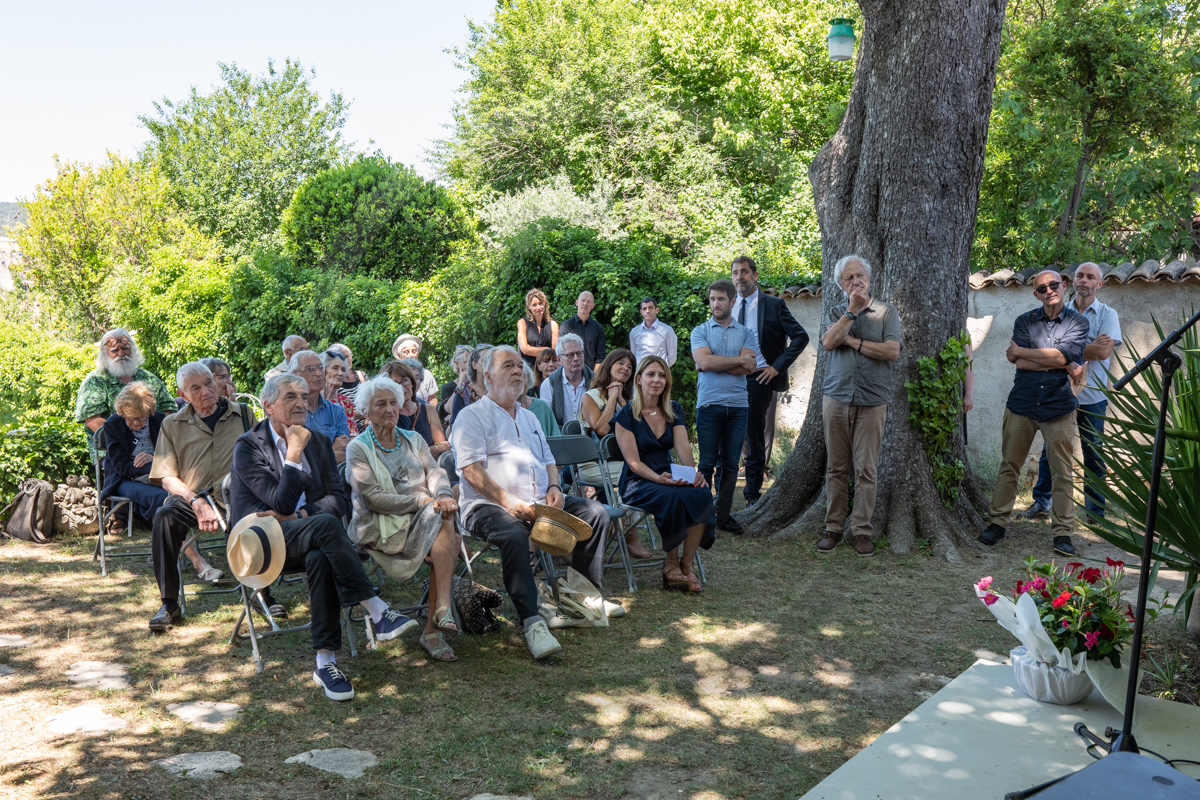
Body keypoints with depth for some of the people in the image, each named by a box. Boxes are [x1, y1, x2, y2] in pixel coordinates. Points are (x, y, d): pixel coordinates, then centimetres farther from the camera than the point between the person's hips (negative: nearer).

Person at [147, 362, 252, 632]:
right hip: (191, 496, 1)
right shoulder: (172, 425, 13)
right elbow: (167, 477, 4)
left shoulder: (243, 415, 11)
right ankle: (169, 604, -19)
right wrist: (196, 502, -14)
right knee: (164, 516, -32)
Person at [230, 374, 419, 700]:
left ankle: (326, 661, -32)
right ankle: (379, 613, -36)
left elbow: (339, 499, 5)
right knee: (326, 524, -35)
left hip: (307, 536, 4)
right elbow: (282, 503, -14)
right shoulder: (248, 447, -4)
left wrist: (299, 516, -12)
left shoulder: (319, 441, 13)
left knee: (321, 558, -34)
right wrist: (295, 452, -15)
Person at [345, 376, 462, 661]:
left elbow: (435, 472, 6)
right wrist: (424, 502, -16)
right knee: (444, 522, -30)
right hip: (381, 527, -5)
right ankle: (442, 606, -31)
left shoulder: (413, 439, 20)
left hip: (425, 519, 5)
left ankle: (433, 628, -26)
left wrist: (444, 495, -18)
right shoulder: (358, 448, 2)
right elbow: (373, 498, -10)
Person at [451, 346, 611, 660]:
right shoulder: (472, 416, 1)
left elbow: (548, 460, 28)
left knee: (595, 513, -9)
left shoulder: (529, 418, 26)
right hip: (488, 505, -7)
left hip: (538, 503, 7)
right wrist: (509, 502, -21)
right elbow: (471, 471, -11)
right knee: (514, 533, -39)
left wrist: (554, 487, 4)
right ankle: (531, 621, -37)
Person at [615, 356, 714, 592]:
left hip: (668, 477, 5)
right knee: (673, 497, -36)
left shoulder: (674, 410, 12)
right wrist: (658, 478, -29)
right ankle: (671, 563, -16)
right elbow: (633, 462, -11)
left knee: (702, 494, -28)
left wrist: (694, 472, -21)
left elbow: (683, 448, -1)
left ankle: (686, 564, -19)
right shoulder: (627, 415, -5)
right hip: (636, 483, -5)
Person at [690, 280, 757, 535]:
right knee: (707, 463, -1)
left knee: (730, 464, 5)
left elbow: (748, 367, -5)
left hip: (738, 405, 2)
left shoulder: (746, 333, 12)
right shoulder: (700, 331, 8)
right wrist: (738, 360, -4)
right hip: (709, 404, -2)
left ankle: (724, 514, 12)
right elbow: (705, 361, -10)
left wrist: (715, 364, -7)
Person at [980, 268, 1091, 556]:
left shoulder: (1078, 322, 3)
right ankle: (997, 521, 15)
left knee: (1062, 472, 0)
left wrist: (1021, 351, -7)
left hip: (1058, 408, -2)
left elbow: (1062, 355, -15)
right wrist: (1059, 363, -11)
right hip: (1021, 403, 2)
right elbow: (1020, 363, -7)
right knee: (1009, 465, 5)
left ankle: (1062, 531, 7)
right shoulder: (1025, 321, 7)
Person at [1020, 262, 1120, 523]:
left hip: (1092, 396, -2)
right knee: (1050, 450, 7)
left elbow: (1104, 352, -14)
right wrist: (1070, 367, -21)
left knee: (1094, 456, 4)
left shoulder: (1107, 314, 1)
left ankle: (1096, 512, 13)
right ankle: (1041, 502, 19)